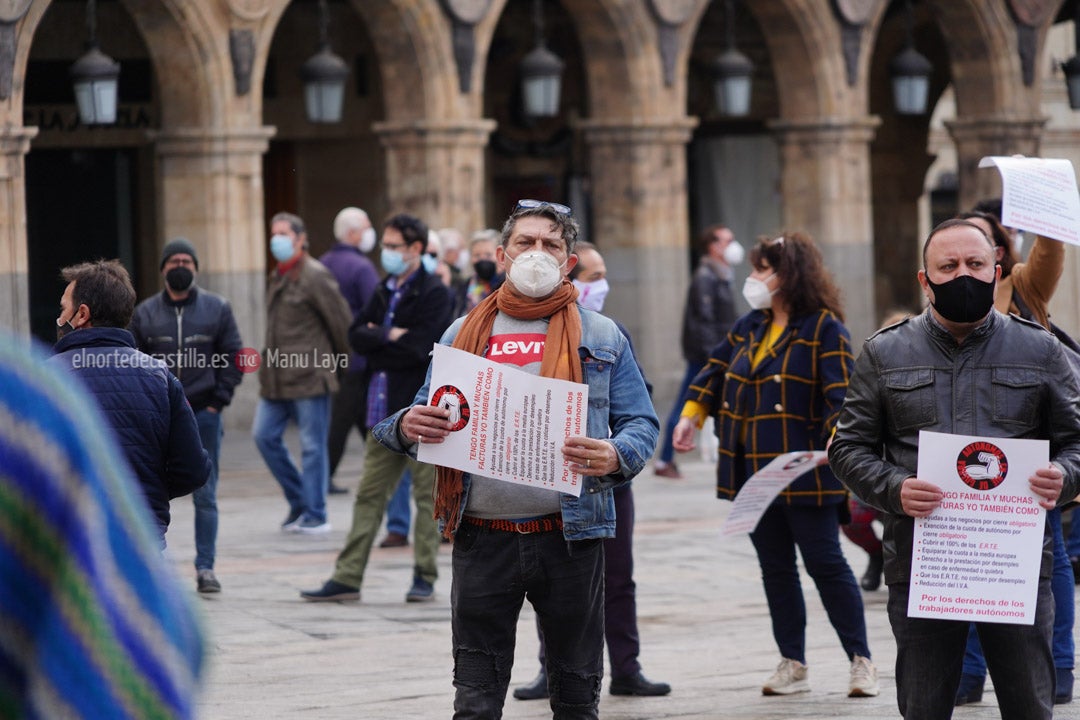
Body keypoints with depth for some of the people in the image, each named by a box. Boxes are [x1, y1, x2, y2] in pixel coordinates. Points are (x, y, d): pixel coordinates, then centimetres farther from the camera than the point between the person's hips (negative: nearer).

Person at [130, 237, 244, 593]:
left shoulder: (217, 308, 5)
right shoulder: (145, 313, 6)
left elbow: (233, 357, 5)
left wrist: (218, 401, -4)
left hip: (203, 416, -1)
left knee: (205, 496, 2)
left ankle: (205, 567, 8)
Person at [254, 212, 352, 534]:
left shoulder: (314, 277, -11)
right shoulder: (277, 277, 16)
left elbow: (341, 321, -8)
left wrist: (341, 360, 1)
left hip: (309, 374, -9)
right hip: (276, 375, 9)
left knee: (312, 444, -3)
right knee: (264, 435, 7)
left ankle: (314, 516, 3)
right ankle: (298, 500, 21)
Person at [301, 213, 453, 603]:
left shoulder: (434, 293, -7)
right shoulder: (386, 291, 16)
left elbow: (418, 348, -17)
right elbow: (356, 335, 6)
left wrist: (375, 342, -6)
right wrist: (390, 337, -10)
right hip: (385, 407, 7)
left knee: (427, 494, 1)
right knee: (370, 494, 7)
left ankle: (424, 576, 7)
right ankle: (348, 577, 8)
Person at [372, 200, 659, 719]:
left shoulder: (602, 337, 8)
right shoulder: (464, 333, 13)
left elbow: (642, 424, 5)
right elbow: (425, 419, 15)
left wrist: (615, 457, -18)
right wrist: (407, 427, -10)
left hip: (570, 536, -1)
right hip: (483, 540, 1)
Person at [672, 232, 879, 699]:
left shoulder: (824, 328, -9)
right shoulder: (749, 327, 12)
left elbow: (842, 394, -17)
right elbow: (716, 370, 24)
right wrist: (691, 416, 13)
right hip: (753, 473, 7)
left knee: (825, 564, -3)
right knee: (775, 569, 10)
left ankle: (861, 661, 5)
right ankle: (793, 665, 17)